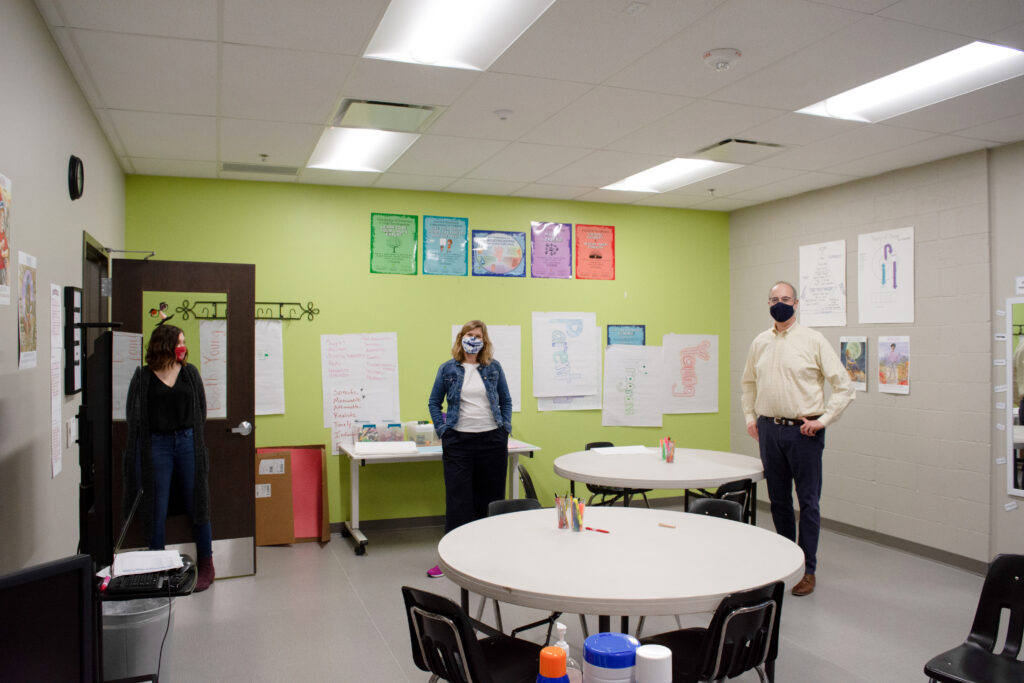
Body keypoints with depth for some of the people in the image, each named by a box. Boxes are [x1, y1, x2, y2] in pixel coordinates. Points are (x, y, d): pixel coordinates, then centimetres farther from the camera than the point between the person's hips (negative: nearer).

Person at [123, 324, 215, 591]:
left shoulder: (190, 372, 8)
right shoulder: (143, 376, 2)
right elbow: (133, 414, 2)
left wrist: (192, 437, 5)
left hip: (187, 443, 2)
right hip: (156, 446, -1)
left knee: (196, 505, 6)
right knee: (156, 511, 4)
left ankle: (206, 566, 17)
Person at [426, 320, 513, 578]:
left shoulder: (494, 368, 6)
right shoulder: (448, 369, 3)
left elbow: (506, 401, 14)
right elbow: (434, 403, 11)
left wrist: (506, 428, 4)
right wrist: (442, 430, 1)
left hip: (492, 440, 2)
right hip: (459, 441, -1)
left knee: (491, 497, 8)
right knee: (458, 499, -2)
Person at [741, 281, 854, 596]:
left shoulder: (813, 340, -5)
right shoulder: (760, 342, 8)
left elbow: (844, 386, -4)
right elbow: (749, 382, 22)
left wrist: (822, 420, -8)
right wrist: (750, 416, 14)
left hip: (802, 430, -4)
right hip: (769, 429, 4)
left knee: (808, 502, 2)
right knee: (778, 499, 14)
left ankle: (807, 570, 13)